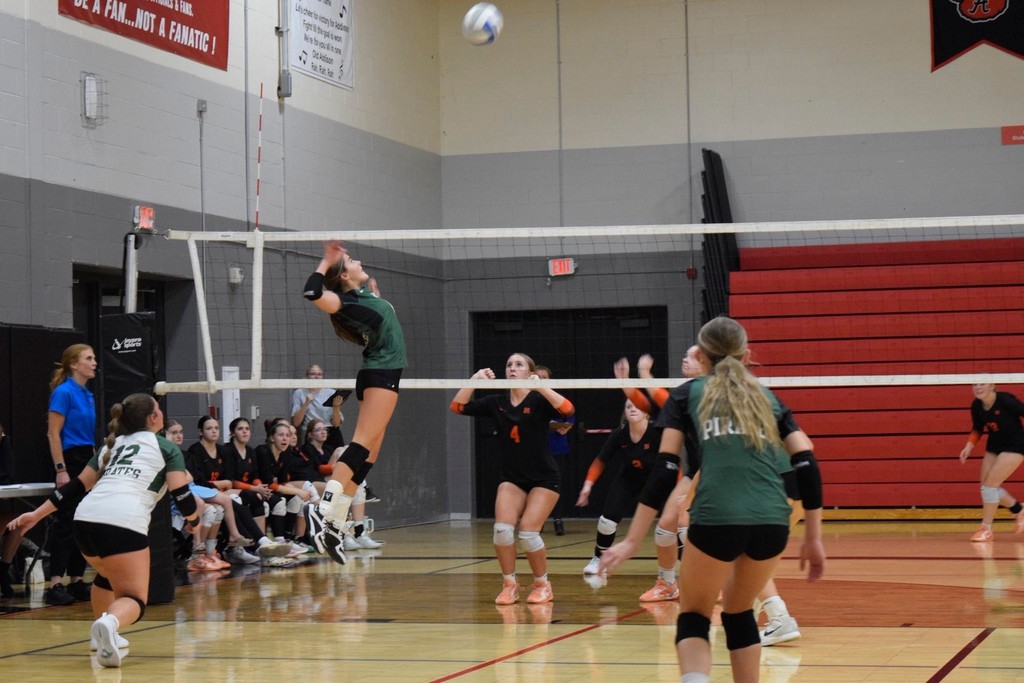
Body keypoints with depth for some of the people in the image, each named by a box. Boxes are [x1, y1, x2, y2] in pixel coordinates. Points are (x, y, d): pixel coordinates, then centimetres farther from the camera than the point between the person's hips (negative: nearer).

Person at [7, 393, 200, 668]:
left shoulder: (112, 445, 30)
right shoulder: (167, 448, 16)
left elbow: (77, 486, 25)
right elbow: (180, 494, 7)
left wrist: (36, 515, 28)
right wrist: (193, 519, 27)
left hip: (85, 518, 6)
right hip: (123, 522, -6)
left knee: (107, 574, 35)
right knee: (133, 598, -4)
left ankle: (103, 635, 32)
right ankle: (110, 622, -36)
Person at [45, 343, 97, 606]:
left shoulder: (88, 395, 14)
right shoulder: (64, 392, -11)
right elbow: (53, 434, -15)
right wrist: (61, 470, -20)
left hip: (89, 462, 9)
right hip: (71, 461, -9)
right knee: (66, 523, -10)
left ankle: (76, 582, 13)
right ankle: (54, 586, -10)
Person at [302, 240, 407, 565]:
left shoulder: (364, 294, 15)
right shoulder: (346, 302, -11)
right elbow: (312, 292, -29)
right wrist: (327, 260, -18)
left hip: (383, 376, 9)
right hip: (379, 375, -9)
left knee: (367, 455, 4)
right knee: (362, 445, -20)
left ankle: (335, 524, 2)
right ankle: (324, 509, -32)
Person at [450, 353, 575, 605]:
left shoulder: (539, 400, -11)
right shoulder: (497, 403, 1)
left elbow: (568, 410, -31)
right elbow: (458, 407, -7)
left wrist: (540, 386, -36)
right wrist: (474, 380, -19)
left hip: (543, 479, -4)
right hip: (512, 479, 4)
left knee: (528, 532, -16)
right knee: (502, 528, -17)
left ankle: (543, 585, 8)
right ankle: (509, 585, 2)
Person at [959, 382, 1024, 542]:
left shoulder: (1006, 401, -26)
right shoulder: (976, 406, -8)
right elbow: (977, 429, 7)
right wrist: (969, 446, -8)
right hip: (994, 446, 7)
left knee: (990, 484, -15)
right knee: (986, 486, 7)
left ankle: (986, 529, -2)